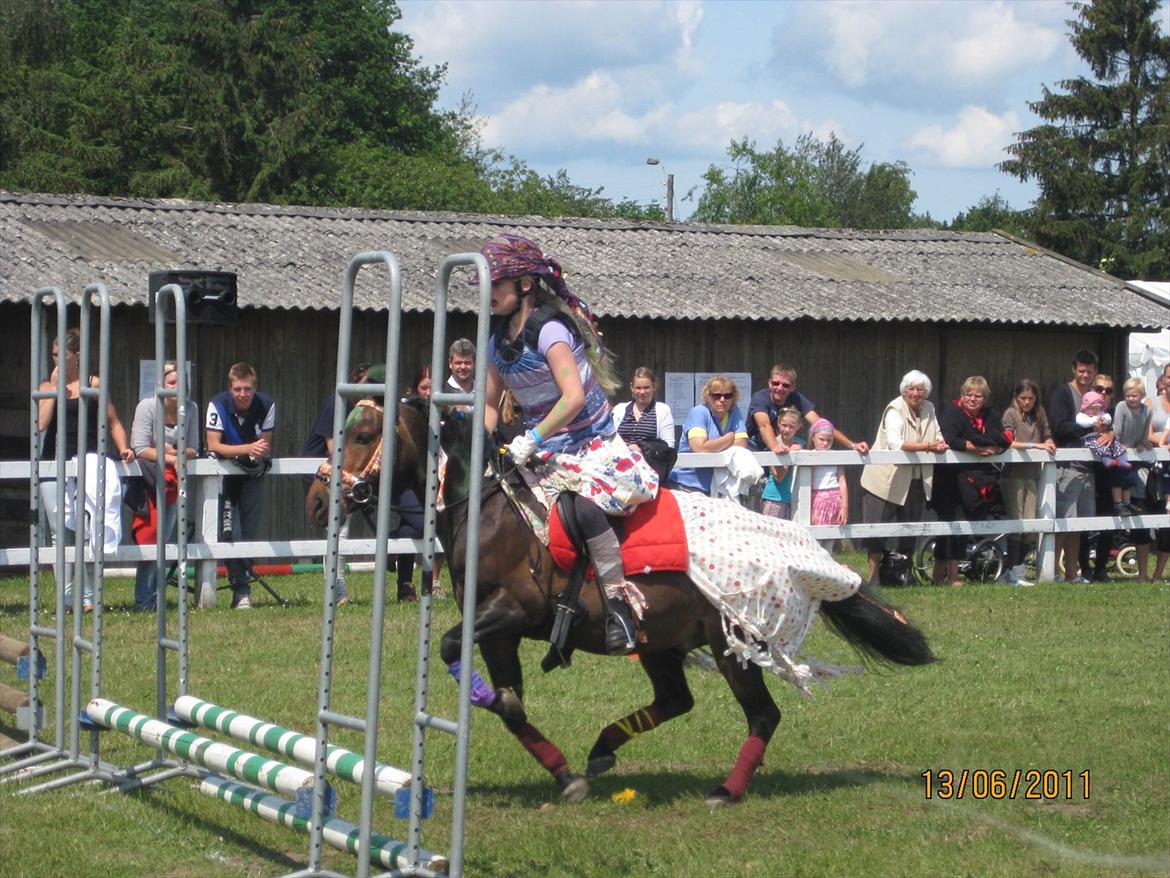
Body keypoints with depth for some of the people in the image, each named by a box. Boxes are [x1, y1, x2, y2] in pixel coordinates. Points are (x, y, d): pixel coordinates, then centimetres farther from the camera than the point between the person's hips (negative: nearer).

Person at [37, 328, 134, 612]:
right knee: (60, 533, 2)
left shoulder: (93, 384, 6)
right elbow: (41, 423, -6)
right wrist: (55, 388, -5)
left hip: (87, 461, -2)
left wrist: (123, 448, -7)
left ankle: (88, 597, -6)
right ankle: (66, 597, 5)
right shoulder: (46, 387, 10)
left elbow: (113, 422, 9)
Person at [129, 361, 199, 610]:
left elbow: (193, 450, 0)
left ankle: (151, 598, 8)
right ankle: (145, 599, -5)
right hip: (146, 476, -4)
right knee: (149, 539, -10)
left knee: (164, 539, 2)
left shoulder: (191, 408, -1)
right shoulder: (147, 406, -13)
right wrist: (172, 458, -25)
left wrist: (177, 452, -21)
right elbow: (140, 449, -18)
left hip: (172, 479, 4)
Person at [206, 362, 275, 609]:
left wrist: (260, 453, -32)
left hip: (253, 472, 2)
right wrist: (248, 449, -39)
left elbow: (266, 446, -9)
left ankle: (242, 584, 12)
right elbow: (213, 445, -26)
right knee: (231, 532, -14)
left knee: (252, 531, -1)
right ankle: (241, 591, -15)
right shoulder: (218, 404, -20)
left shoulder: (266, 405, -14)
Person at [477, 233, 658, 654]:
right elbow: (490, 404, 17)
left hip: (593, 447, -8)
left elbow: (574, 398, -27)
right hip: (544, 456, 9)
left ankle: (618, 607, -27)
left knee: (587, 507, -35)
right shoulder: (499, 342, 7)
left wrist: (533, 439, -27)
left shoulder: (549, 328, -17)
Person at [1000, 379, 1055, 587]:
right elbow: (1008, 442, -13)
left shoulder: (1039, 413, 14)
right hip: (1013, 474, -5)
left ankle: (1016, 569, 11)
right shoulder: (1011, 414, -2)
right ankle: (1014, 573, -4)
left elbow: (1048, 436, 15)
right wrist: (1035, 445, -19)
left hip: (1031, 474, 5)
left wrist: (1049, 443, -8)